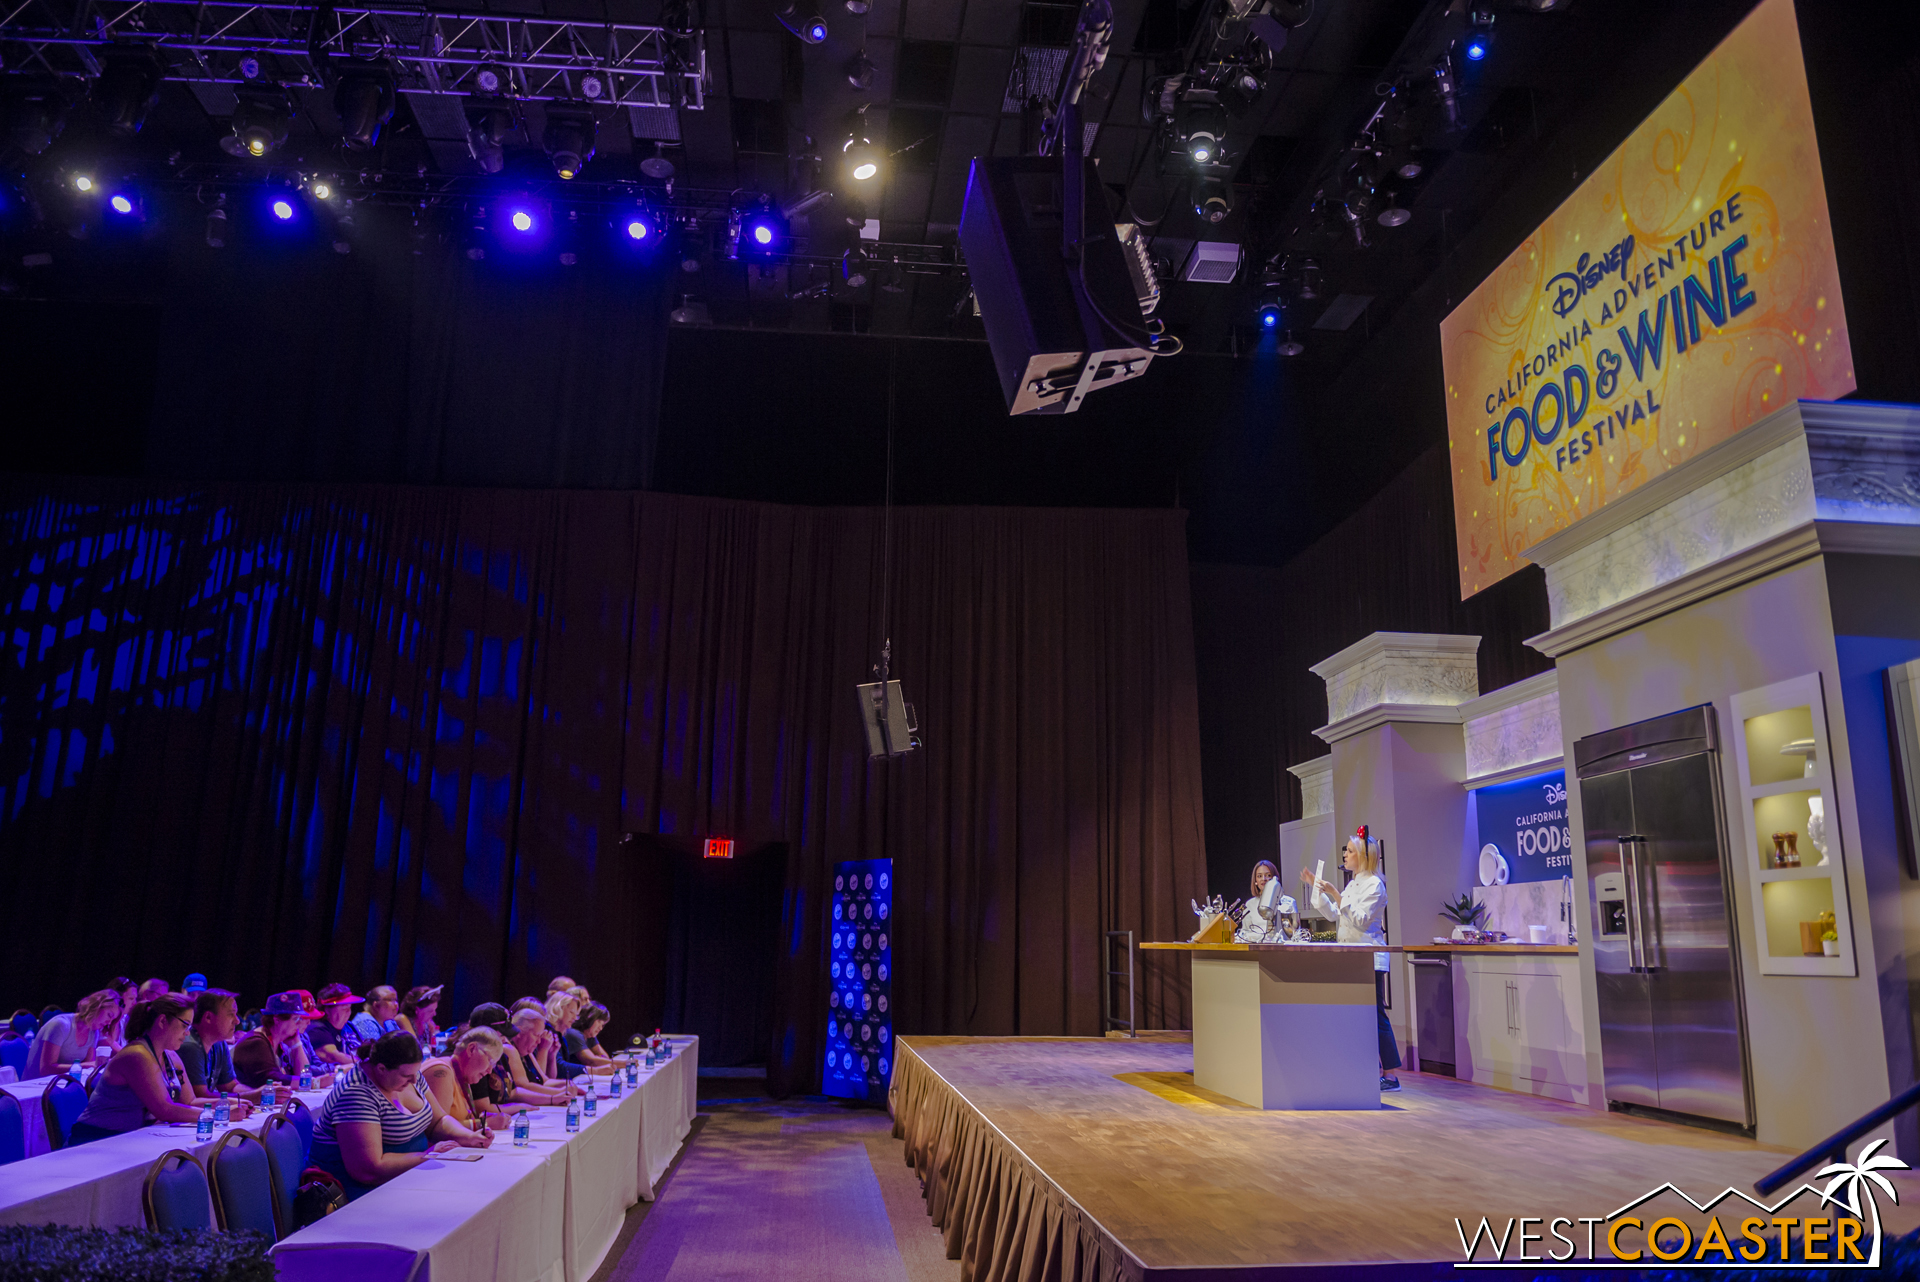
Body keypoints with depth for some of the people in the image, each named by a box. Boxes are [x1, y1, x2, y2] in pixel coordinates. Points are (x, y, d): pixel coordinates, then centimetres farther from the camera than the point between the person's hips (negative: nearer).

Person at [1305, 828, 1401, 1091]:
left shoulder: (1374, 884, -11)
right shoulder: (1352, 884, 17)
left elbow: (1361, 919, -20)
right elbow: (1333, 914, 22)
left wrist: (1337, 895, -23)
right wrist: (1317, 888, 18)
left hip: (1369, 960, -9)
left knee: (1376, 1015, -8)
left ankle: (1390, 1076, -4)